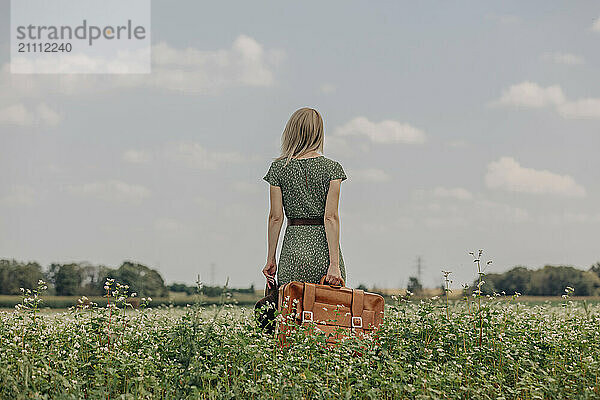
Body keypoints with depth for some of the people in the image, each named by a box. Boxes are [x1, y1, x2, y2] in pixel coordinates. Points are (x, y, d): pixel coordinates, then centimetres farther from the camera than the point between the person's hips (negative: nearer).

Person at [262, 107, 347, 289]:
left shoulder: (279, 168, 1)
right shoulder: (332, 168, -2)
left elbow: (276, 216, 1)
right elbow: (331, 217, -8)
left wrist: (271, 260, 7)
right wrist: (334, 264, -10)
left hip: (293, 249, 1)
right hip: (324, 250, -1)